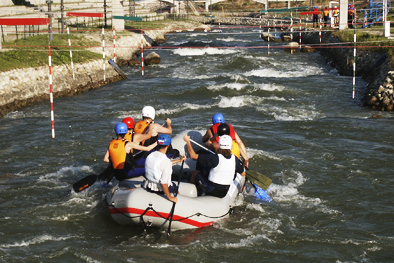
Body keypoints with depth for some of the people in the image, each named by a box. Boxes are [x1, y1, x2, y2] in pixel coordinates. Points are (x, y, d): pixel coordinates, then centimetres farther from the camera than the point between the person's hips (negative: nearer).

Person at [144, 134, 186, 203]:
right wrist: (170, 197, -19)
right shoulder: (166, 161, -29)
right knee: (174, 186, 27)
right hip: (160, 189, -6)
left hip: (148, 187, 6)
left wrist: (179, 160, 25)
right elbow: (163, 183, -30)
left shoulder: (150, 156, -5)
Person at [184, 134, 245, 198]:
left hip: (211, 191, -4)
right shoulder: (235, 159, -9)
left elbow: (193, 156, -16)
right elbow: (243, 174, 7)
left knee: (196, 173, 17)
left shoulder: (215, 158, -20)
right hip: (224, 194, 4)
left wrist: (187, 141, -5)